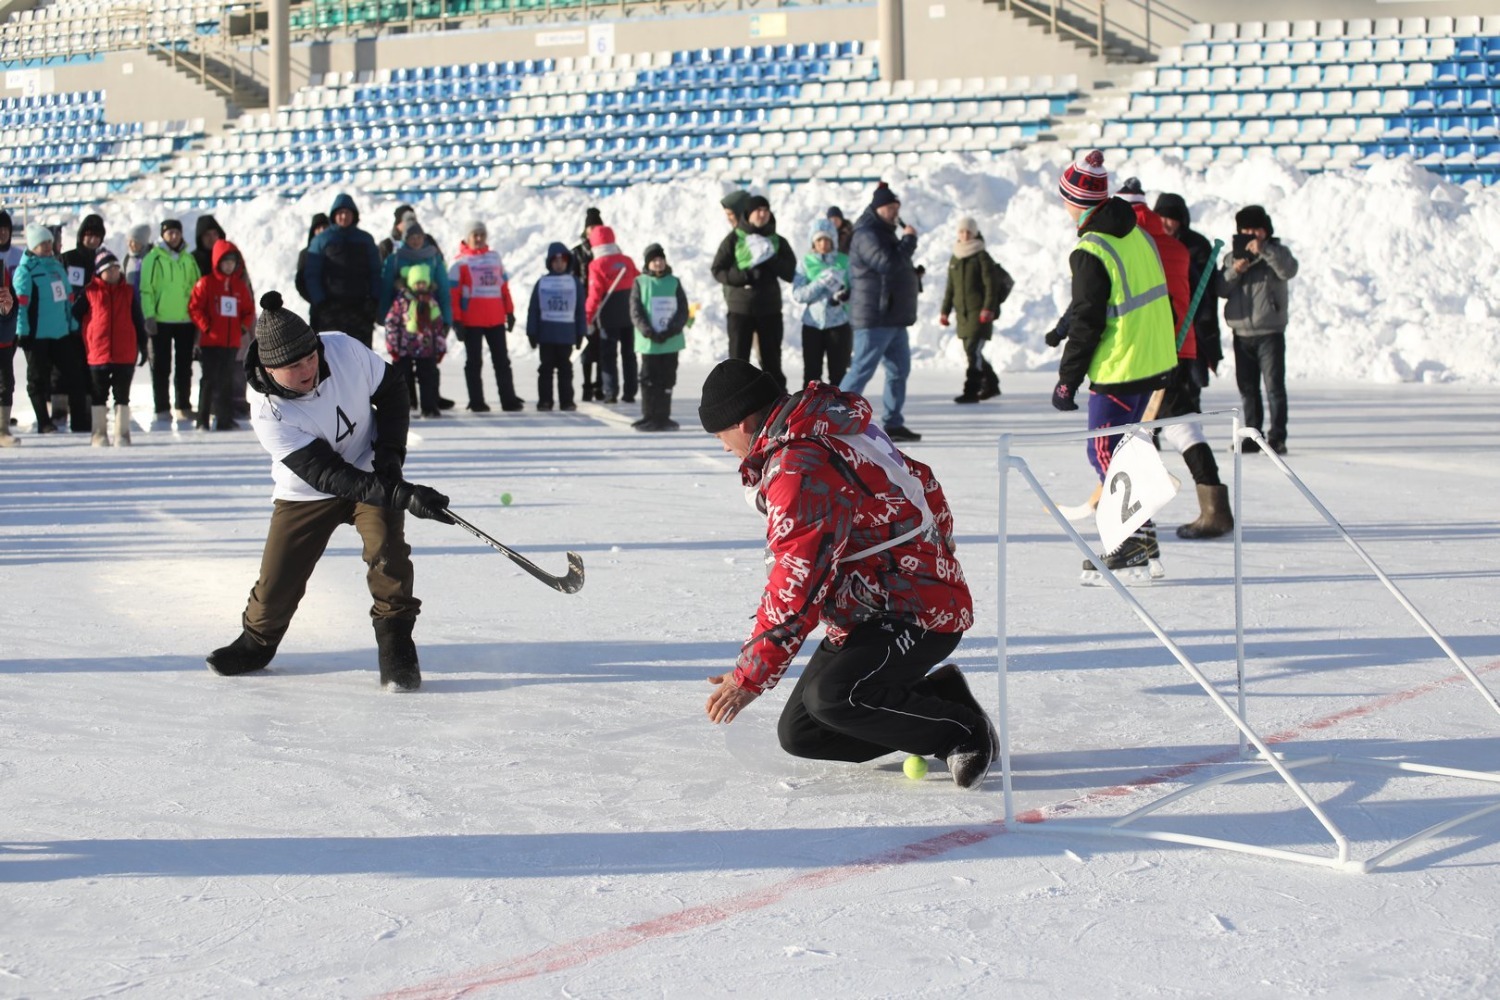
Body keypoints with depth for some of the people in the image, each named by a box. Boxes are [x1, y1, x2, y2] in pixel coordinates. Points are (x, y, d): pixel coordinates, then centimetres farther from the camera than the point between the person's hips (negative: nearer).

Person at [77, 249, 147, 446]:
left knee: (122, 395, 6)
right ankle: (100, 435, 15)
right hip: (98, 353, -1)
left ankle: (122, 434, 11)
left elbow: (138, 321, 10)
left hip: (125, 354, 1)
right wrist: (80, 348, 6)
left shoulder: (128, 291, 7)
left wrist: (142, 346, 9)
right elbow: (78, 318, 6)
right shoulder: (90, 292, 1)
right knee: (99, 396, 7)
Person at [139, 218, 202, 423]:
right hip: (161, 321, -3)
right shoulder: (154, 258, -1)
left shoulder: (189, 259, 11)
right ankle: (162, 409, 3)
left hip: (186, 321, 4)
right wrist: (149, 316, -12)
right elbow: (146, 289, -4)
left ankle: (184, 407, 14)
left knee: (184, 367, 8)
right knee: (161, 367, 0)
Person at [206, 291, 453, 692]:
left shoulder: (344, 350, -22)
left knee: (386, 545, -22)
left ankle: (396, 646, -8)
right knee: (277, 582, -2)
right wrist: (401, 496, -41)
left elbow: (392, 388, -1)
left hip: (370, 471, 1)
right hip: (306, 493, -1)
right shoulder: (268, 411, -29)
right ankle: (256, 641, 29)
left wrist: (389, 451, -13)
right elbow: (327, 475, -33)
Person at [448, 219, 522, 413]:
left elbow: (504, 286, 17)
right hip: (471, 321, -4)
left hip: (496, 319, 4)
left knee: (502, 360, 6)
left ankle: (509, 400, 8)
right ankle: (476, 402, 7)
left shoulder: (495, 258, 12)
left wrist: (510, 312, 13)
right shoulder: (461, 262, -2)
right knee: (474, 362, 3)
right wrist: (456, 320, -11)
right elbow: (453, 293, -6)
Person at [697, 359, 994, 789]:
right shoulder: (831, 428, 8)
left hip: (919, 614, -10)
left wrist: (750, 676, -18)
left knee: (832, 697, -31)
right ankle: (939, 695, 14)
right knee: (799, 733, 4)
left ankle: (963, 733, -9)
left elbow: (798, 585, -25)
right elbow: (922, 484, 18)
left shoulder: (800, 471, -23)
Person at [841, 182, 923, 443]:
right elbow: (888, 264, -27)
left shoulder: (886, 234, 20)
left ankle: (893, 423, 17)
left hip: (894, 319, 10)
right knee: (861, 370, -10)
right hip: (874, 318, -10)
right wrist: (909, 240, -16)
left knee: (899, 370, 12)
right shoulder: (866, 235, -14)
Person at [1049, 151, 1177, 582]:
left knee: (1103, 452, -2)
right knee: (1117, 447, 16)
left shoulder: (1091, 252, -17)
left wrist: (1067, 382, -8)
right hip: (1155, 362, 9)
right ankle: (1139, 541, 18)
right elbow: (1156, 299, 17)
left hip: (1119, 369, -9)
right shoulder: (1137, 235, 9)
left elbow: (1087, 325, -16)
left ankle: (1137, 538, -6)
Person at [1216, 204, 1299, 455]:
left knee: (1274, 386, -8)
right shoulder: (1232, 257, 14)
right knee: (1247, 388, 9)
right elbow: (1220, 289, 5)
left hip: (1270, 333, -4)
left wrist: (1263, 249, -27)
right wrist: (1234, 272, -13)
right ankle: (1252, 436, 16)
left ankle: (1276, 438, -7)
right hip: (1242, 333, 4)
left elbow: (1289, 270, -19)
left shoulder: (1275, 252, 3)